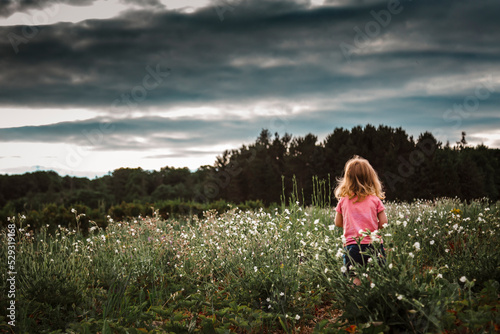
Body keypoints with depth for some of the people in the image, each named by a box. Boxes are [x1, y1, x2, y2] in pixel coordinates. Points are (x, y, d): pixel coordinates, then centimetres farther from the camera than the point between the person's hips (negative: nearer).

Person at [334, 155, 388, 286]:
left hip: (351, 246, 0)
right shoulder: (375, 199, 2)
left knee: (355, 280, 0)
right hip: (374, 244, 0)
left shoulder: (343, 201, 4)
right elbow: (383, 223, 1)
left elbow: (338, 223, 12)